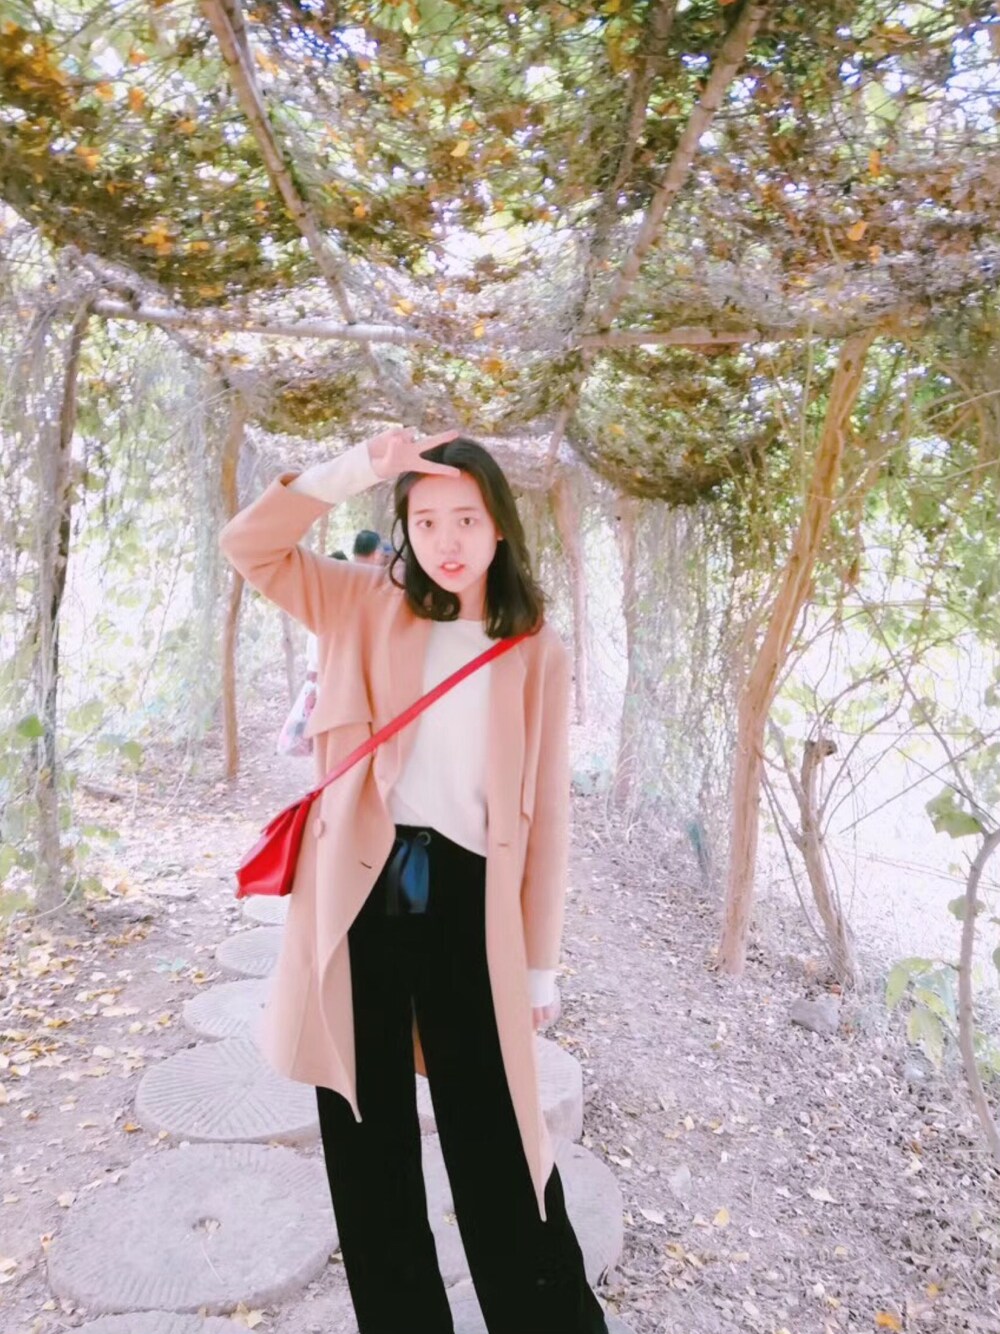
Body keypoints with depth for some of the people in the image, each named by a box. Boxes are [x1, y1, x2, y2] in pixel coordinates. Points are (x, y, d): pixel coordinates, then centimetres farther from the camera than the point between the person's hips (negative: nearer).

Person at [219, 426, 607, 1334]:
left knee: (496, 1148, 9)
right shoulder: (367, 607, 6)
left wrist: (542, 964, 2)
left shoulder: (537, 654, 2)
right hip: (362, 892, 2)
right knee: (369, 1143, 15)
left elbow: (546, 813, 2)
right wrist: (355, 468, -13)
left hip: (467, 900, -1)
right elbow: (249, 545, -2)